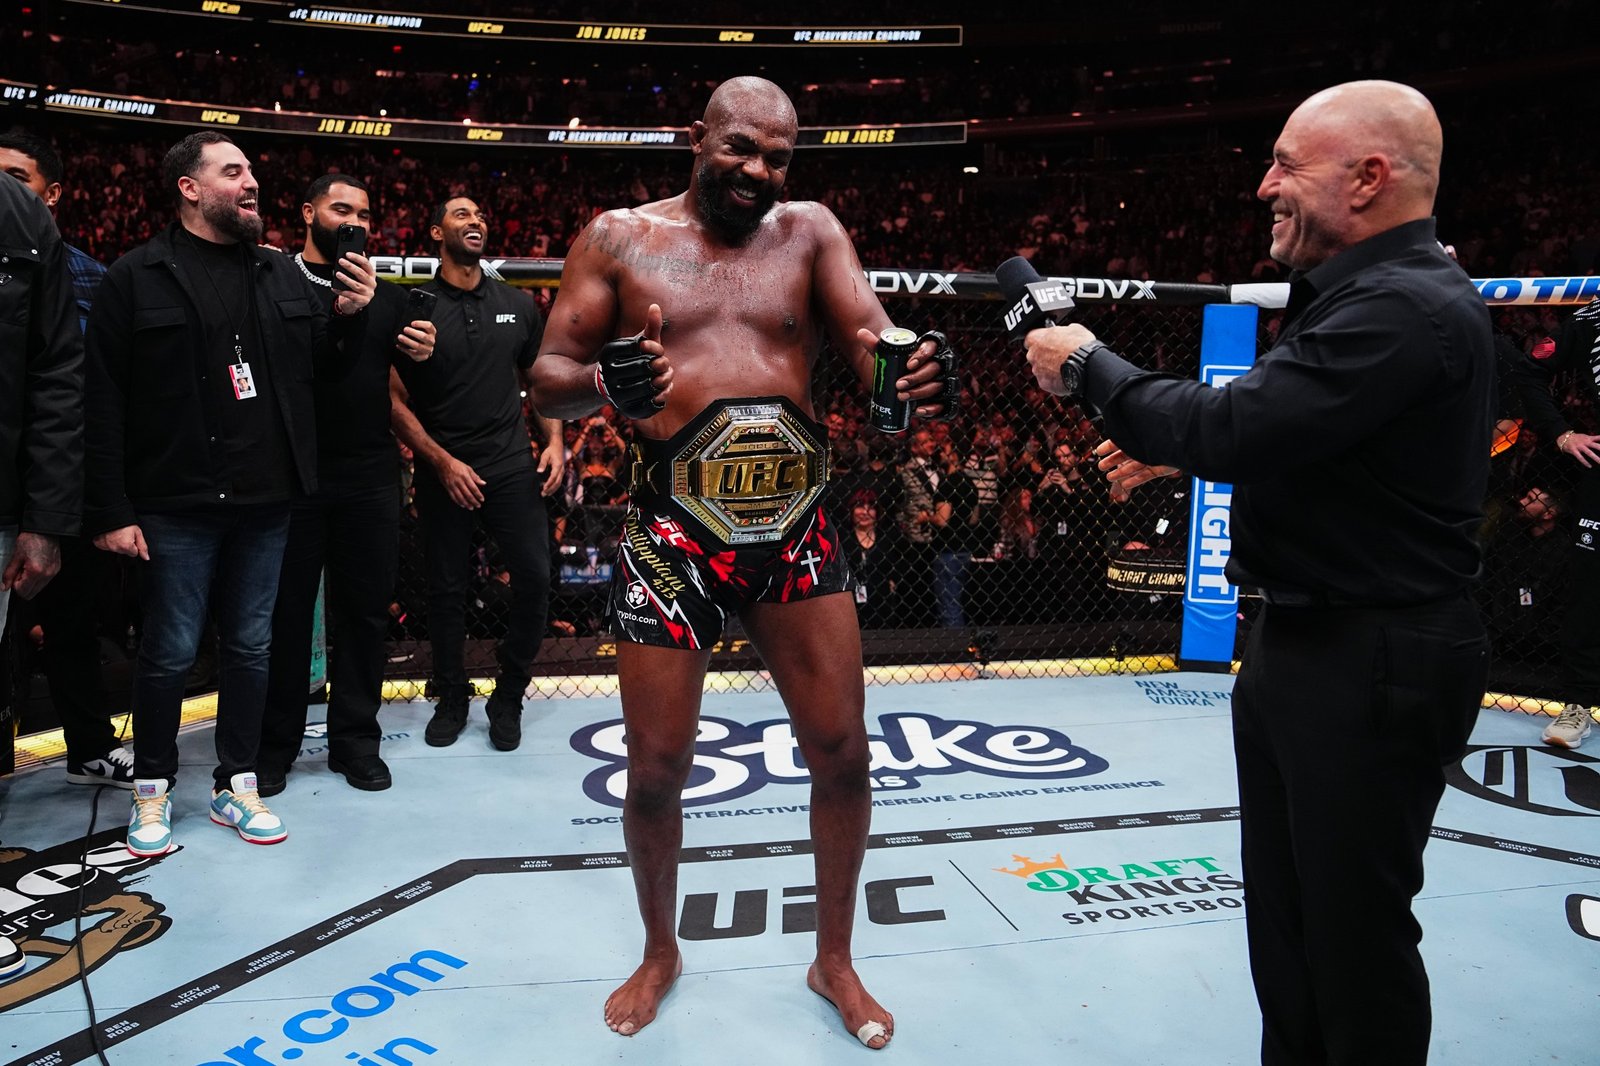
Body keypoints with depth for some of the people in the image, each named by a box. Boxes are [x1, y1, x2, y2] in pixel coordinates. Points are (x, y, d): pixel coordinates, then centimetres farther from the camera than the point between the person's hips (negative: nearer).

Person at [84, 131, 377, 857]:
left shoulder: (283, 275, 10)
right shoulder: (136, 278, -4)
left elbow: (325, 367, 14)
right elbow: (104, 404, -7)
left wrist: (349, 316, -6)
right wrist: (110, 511, -12)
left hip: (264, 500, 4)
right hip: (176, 504, -4)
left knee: (250, 647, 11)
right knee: (170, 652, 5)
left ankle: (236, 785, 25)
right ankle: (153, 787, 24)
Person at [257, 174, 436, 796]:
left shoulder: (387, 297, 13)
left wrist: (423, 357, -9)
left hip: (370, 480, 3)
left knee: (365, 609, 8)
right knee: (284, 611, 6)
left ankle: (355, 739, 20)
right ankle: (275, 743, 20)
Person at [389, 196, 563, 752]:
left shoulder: (518, 305, 8)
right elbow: (396, 402, -2)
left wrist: (554, 441, 2)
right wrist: (443, 462, -11)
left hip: (512, 466, 2)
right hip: (442, 471, -1)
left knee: (535, 577, -6)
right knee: (447, 590, 7)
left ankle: (508, 697, 14)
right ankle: (451, 699, 27)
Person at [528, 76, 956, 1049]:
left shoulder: (810, 231, 7)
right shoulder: (621, 237, 4)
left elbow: (872, 343, -6)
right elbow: (549, 375, 1)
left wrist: (913, 375, -31)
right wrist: (602, 383, -24)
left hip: (795, 528, 2)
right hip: (674, 533, -1)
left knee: (842, 750, 6)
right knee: (656, 767, 7)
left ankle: (835, 959, 31)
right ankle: (661, 954, 36)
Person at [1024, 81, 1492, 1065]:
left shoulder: (1407, 308, -22)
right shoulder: (1364, 290, 12)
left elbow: (1237, 428, -29)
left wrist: (1089, 368, -16)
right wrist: (1176, 450, 8)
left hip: (1373, 667, -10)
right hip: (1306, 643, 11)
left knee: (1354, 926, 5)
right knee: (1285, 909, 21)